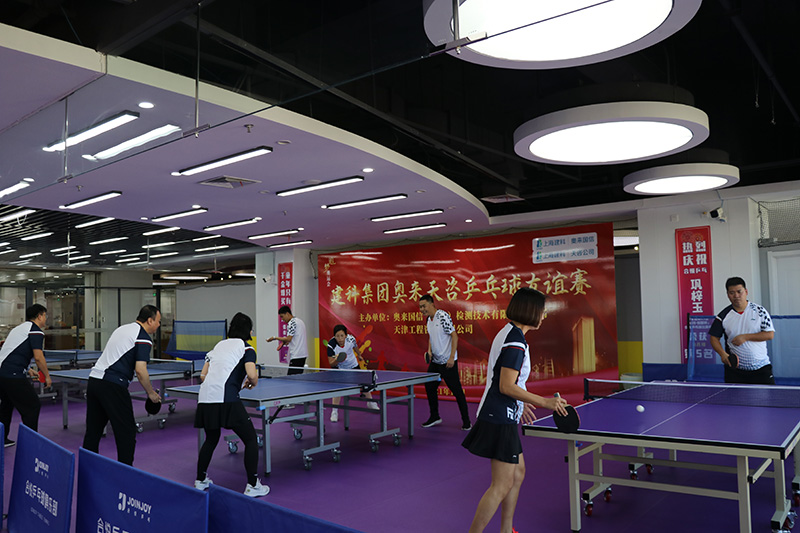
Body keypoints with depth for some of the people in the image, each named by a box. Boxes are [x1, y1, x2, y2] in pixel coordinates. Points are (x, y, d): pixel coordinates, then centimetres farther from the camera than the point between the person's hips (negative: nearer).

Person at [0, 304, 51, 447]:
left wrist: (27, 371, 27)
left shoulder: (18, 328, 22)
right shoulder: (35, 330, -6)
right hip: (13, 376, -10)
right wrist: (47, 376, -5)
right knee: (33, 406, -2)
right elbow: (38, 357, -16)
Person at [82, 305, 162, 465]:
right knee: (127, 431, -1)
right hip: (112, 386, -9)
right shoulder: (143, 337, -7)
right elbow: (140, 370, -16)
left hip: (93, 380, 9)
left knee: (93, 431, 16)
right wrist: (151, 393, -3)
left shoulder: (122, 329, 21)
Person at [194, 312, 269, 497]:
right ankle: (252, 485, 4)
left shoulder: (219, 345, 22)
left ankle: (200, 480, 36)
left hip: (205, 398, 7)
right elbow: (252, 374, -13)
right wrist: (253, 383, 8)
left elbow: (203, 375, 20)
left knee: (211, 439, 28)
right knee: (251, 439, 4)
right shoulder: (246, 348, 4)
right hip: (226, 399, -7)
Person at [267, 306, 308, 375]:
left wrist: (275, 338, -8)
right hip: (303, 354, 10)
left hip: (296, 356, -10)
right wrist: (287, 342, 17)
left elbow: (288, 339, -17)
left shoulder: (291, 323, -11)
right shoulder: (300, 321, 18)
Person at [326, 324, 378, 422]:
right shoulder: (331, 345, -34)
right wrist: (337, 360, -49)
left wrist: (359, 355, 16)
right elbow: (331, 364, -28)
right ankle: (334, 412, -8)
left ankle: (370, 403, 40)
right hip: (339, 368, -3)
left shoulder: (351, 339, -28)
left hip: (353, 365, 3)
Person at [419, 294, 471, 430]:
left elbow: (455, 336, -18)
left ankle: (466, 422, 8)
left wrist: (451, 357, -22)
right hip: (435, 361, 9)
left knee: (457, 390, -3)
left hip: (447, 362, -9)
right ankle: (435, 417, 28)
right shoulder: (429, 319, 8)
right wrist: (429, 350, 5)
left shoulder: (443, 316, -17)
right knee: (429, 387, 13)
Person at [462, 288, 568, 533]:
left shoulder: (508, 332, 12)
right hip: (500, 419, -11)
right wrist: (545, 402, -19)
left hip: (502, 415, 11)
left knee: (518, 473, 19)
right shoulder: (515, 340, -19)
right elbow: (507, 386, -23)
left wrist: (520, 403, 25)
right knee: (502, 485, -4)